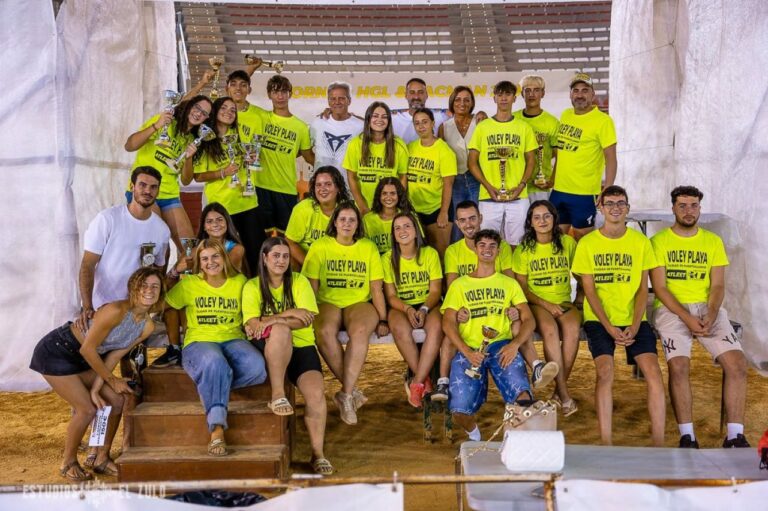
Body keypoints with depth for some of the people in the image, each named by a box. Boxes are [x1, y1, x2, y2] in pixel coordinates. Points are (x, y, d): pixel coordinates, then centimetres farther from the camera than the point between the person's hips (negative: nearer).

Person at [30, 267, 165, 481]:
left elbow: (113, 357, -2)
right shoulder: (116, 311, -30)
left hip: (83, 359, 8)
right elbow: (88, 349, -24)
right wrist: (112, 380, -13)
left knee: (116, 401, 2)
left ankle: (102, 459, 18)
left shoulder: (147, 326, -6)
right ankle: (68, 464, 10)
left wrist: (95, 389, -9)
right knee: (87, 409, -12)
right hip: (56, 351, -8)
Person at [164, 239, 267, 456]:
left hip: (233, 340, 2)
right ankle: (217, 429, -36)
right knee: (215, 362, -40)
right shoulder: (189, 284, 7)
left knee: (257, 367, -32)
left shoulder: (239, 282, 10)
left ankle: (210, 387, -12)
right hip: (199, 342, -2)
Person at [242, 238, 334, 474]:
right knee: (280, 330, -37)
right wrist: (286, 315, -18)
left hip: (301, 346, 1)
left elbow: (306, 320, -7)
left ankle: (318, 453, -11)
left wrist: (273, 320, -20)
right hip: (271, 348, -1)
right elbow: (252, 325, -8)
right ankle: (277, 396, -28)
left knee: (316, 393, -24)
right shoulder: (252, 286, 4)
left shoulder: (299, 281, 6)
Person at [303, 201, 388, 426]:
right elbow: (311, 286, 2)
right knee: (324, 332, -36)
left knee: (360, 331, -36)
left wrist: (382, 320, -1)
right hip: (327, 303, 0)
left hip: (359, 303, 1)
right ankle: (352, 390, -24)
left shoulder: (368, 247, 9)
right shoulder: (320, 246, 6)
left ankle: (346, 395, -29)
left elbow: (376, 288, 8)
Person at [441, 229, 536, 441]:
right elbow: (448, 323, 5)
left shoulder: (509, 283, 21)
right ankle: (473, 433, 17)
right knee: (460, 410, -19)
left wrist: (515, 344, -11)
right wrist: (466, 352, -12)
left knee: (522, 396, -29)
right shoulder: (459, 285, 18)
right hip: (469, 350, 0)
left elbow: (528, 320, 11)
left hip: (501, 346, 0)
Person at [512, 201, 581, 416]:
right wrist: (547, 305, -13)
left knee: (572, 328, -33)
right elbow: (522, 287, 1)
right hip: (536, 303, -1)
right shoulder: (523, 249, 3)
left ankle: (559, 390, -21)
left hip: (564, 302, 2)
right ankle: (564, 394, -32)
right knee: (550, 329, -36)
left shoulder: (568, 243, 7)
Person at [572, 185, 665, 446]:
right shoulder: (587, 243, 2)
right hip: (599, 319, -2)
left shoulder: (640, 242, 7)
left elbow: (643, 289, 6)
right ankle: (605, 442, -20)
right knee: (605, 371, -24)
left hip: (633, 319, 2)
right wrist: (609, 327, -11)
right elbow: (589, 291, 0)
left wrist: (634, 326, -8)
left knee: (653, 372, -18)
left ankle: (659, 442, -14)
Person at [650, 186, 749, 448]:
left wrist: (710, 315, -12)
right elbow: (659, 287, -3)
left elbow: (718, 286, 8)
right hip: (671, 308, -3)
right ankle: (687, 435, -19)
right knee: (678, 365, -27)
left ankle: (735, 435, -14)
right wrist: (686, 318, -16)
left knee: (737, 363, -19)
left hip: (708, 308, 3)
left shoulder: (713, 241, 15)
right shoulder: (659, 241, 5)